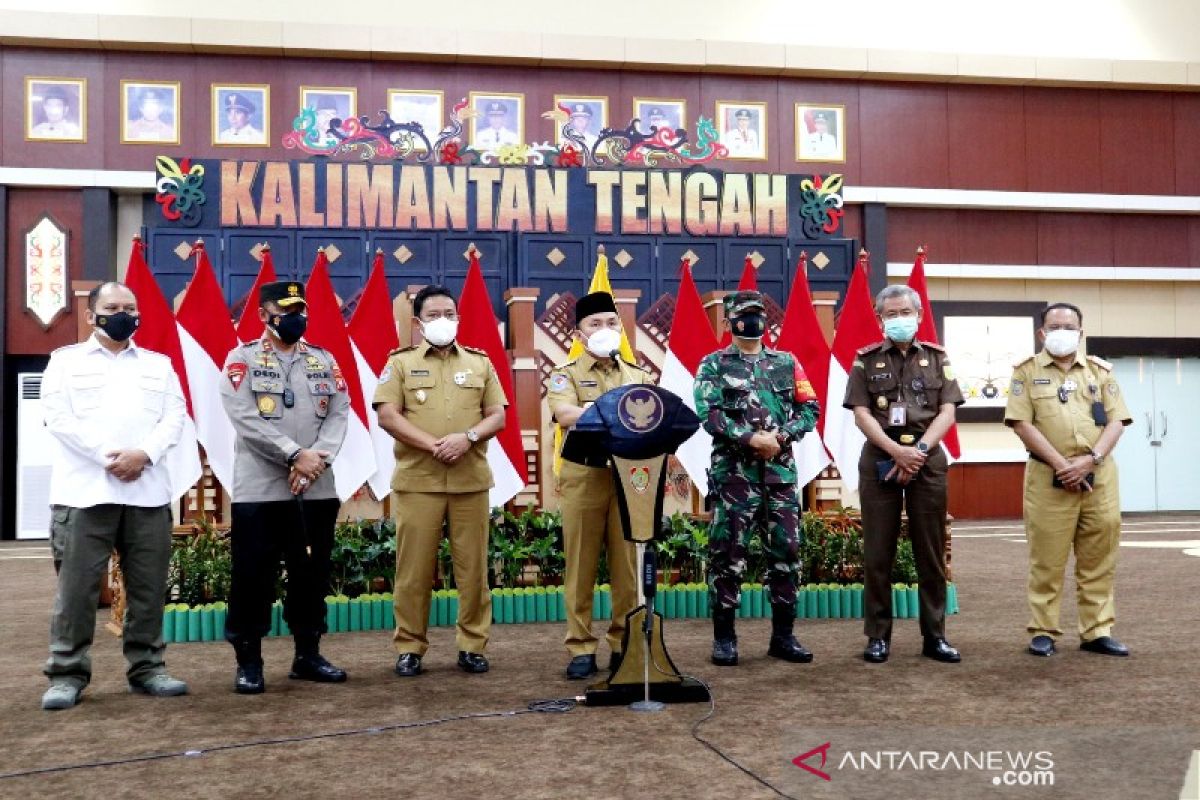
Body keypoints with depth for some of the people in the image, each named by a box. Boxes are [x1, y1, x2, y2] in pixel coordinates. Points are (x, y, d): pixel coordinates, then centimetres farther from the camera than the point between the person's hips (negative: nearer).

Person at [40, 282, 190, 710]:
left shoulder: (159, 365, 18)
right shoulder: (65, 360, 10)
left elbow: (174, 418, 7)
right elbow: (58, 418, -3)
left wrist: (143, 454, -12)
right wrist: (108, 456, -14)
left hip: (148, 491, 3)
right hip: (84, 491, -2)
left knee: (148, 587, 5)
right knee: (77, 587, -2)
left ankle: (147, 667, 14)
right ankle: (67, 673, 6)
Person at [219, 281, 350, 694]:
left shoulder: (325, 360, 12)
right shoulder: (242, 359, 0)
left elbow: (339, 414, 3)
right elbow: (246, 419, -12)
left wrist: (318, 460, -14)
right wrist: (296, 455, -18)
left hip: (318, 490, 4)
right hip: (259, 489, -4)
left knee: (312, 575, 11)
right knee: (254, 578, 0)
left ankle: (308, 655, 23)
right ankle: (249, 662, 12)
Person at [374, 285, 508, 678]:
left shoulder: (480, 362, 13)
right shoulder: (401, 362, 6)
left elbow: (498, 416, 8)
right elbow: (387, 416, -4)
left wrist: (468, 437, -13)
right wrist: (433, 445, -15)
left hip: (470, 481, 2)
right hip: (417, 480, -2)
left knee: (472, 567, 4)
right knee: (414, 567, 1)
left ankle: (473, 645, 14)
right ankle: (410, 647, 12)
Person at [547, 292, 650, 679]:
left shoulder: (640, 376, 16)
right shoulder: (566, 375, 6)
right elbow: (564, 415, -14)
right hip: (584, 478, -2)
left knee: (628, 565, 5)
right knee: (582, 566, 0)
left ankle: (625, 644, 14)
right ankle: (581, 648, 7)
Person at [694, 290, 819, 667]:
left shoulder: (786, 363, 13)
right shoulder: (713, 364, 2)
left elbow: (809, 409, 9)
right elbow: (708, 414, -10)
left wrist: (781, 437, -9)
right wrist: (752, 438, -19)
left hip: (781, 471, 4)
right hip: (733, 471, -4)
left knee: (786, 552, 6)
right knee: (728, 554, -1)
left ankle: (783, 635, 17)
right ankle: (724, 636, 9)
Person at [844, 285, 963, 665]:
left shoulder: (936, 358, 10)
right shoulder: (866, 359, 6)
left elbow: (947, 411, 2)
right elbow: (861, 414, -2)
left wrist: (919, 450, -12)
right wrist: (897, 451, -14)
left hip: (928, 459, 1)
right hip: (880, 459, -1)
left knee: (931, 551, 4)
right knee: (877, 553, 1)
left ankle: (935, 636, 12)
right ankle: (878, 636, 9)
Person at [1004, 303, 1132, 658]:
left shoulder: (1100, 370, 13)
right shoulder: (1027, 371, 4)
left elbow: (1116, 421, 6)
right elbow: (1021, 423, -5)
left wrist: (1090, 460, -11)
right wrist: (1062, 464, -12)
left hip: (1099, 475, 3)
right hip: (1049, 476, -3)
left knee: (1099, 558, 5)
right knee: (1047, 559, 0)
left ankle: (1097, 631, 13)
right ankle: (1042, 632, 8)